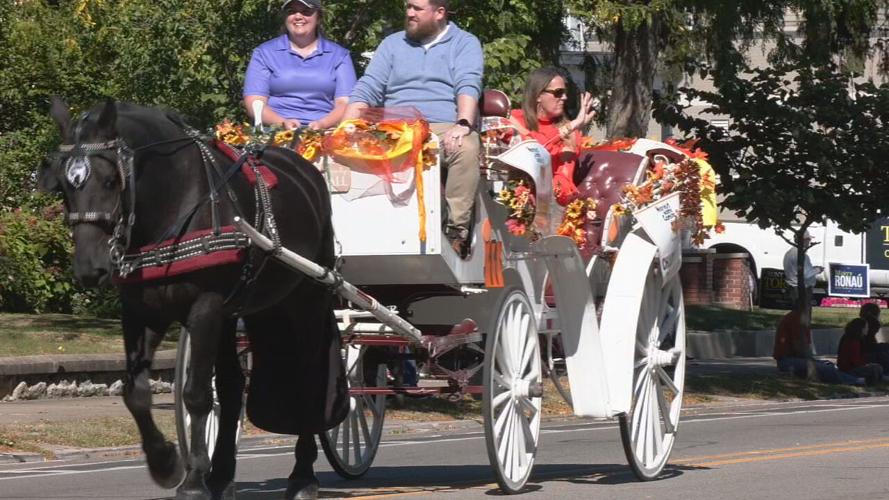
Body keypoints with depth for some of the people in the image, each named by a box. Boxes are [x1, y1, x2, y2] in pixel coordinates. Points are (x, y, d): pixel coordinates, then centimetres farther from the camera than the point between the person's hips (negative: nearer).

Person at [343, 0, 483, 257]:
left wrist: (462, 125, -26)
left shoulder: (465, 44, 10)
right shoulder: (392, 44, 21)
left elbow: (468, 87, -7)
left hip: (445, 129, -3)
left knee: (466, 148, -37)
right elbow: (366, 91, 14)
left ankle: (456, 231, -35)